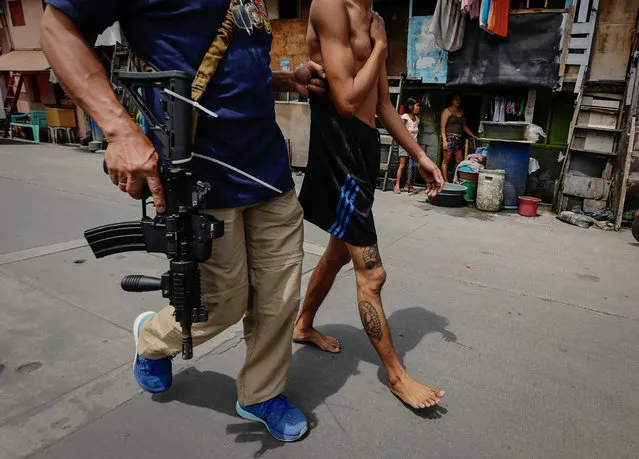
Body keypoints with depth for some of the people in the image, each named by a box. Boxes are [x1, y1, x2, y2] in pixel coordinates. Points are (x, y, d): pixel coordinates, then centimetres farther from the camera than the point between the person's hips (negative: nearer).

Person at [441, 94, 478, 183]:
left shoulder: (461, 112, 19)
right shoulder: (447, 111, -1)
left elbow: (464, 126, 24)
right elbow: (443, 127, -8)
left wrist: (473, 135, 18)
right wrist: (444, 141, -17)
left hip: (459, 138, 7)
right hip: (450, 137, -7)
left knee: (459, 161, 3)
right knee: (446, 160, -4)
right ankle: (445, 181, 0)